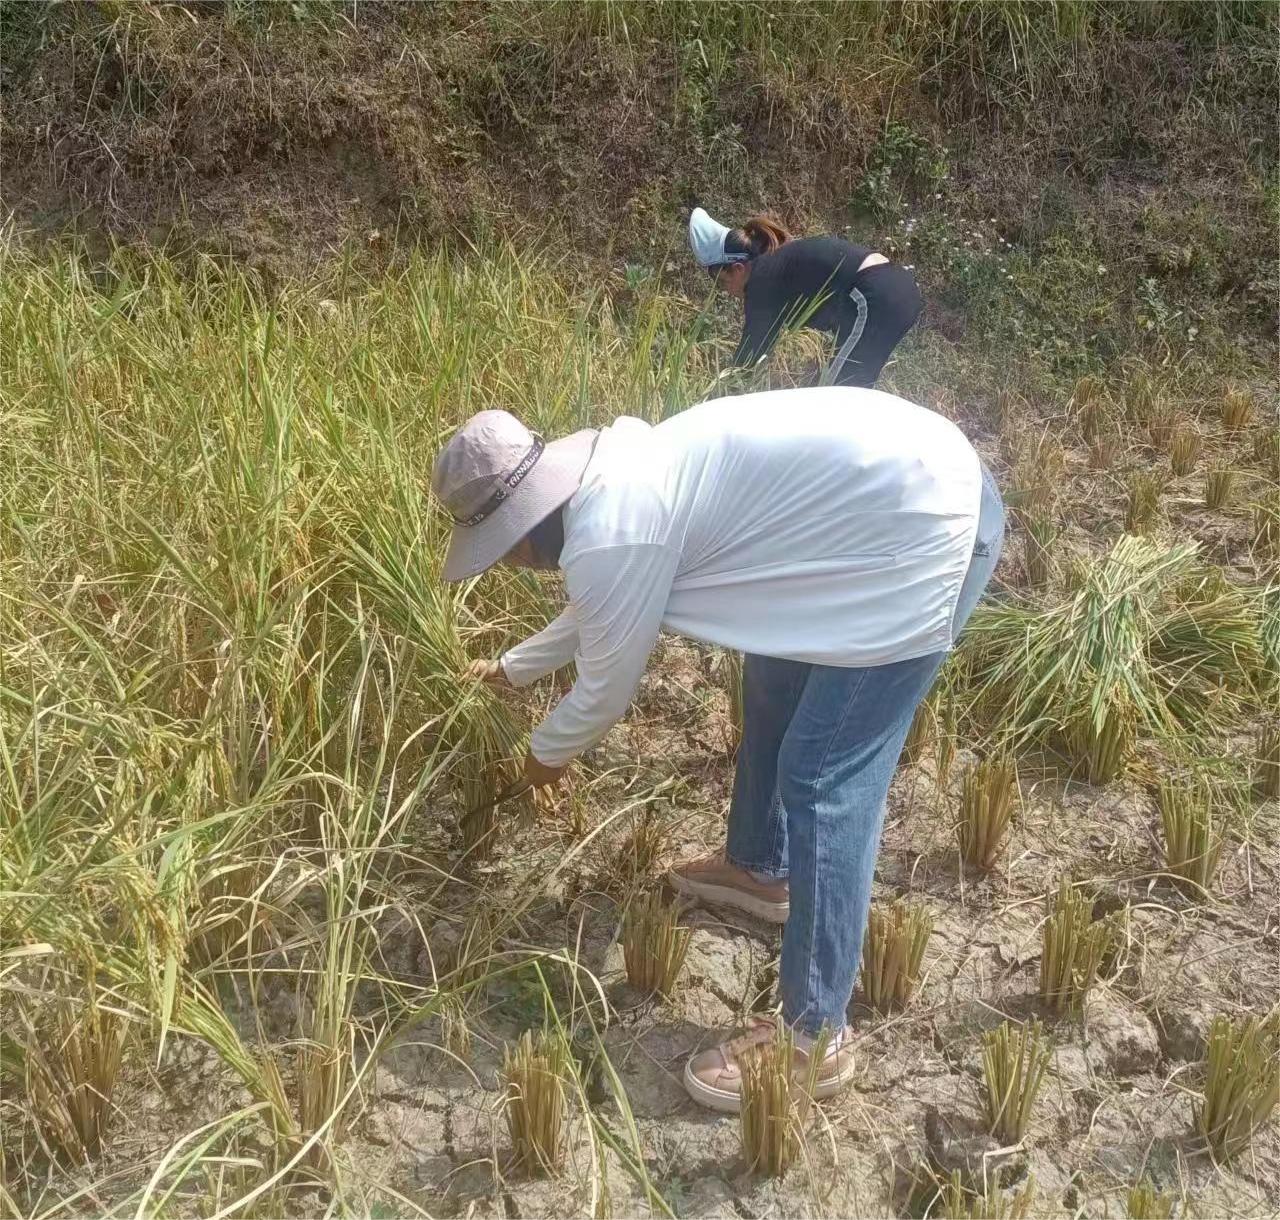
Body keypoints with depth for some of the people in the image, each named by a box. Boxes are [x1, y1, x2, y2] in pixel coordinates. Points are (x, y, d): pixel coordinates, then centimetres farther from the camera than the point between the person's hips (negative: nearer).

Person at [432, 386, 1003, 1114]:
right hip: (921, 470, 11)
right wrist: (514, 669, 46)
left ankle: (814, 1036, 4)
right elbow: (598, 615, 32)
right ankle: (761, 868, 46)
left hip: (924, 526, -11)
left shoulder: (608, 536, -17)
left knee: (824, 777, -7)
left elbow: (607, 689, -2)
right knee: (775, 680, 25)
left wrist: (547, 753, 19)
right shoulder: (615, 477, 13)